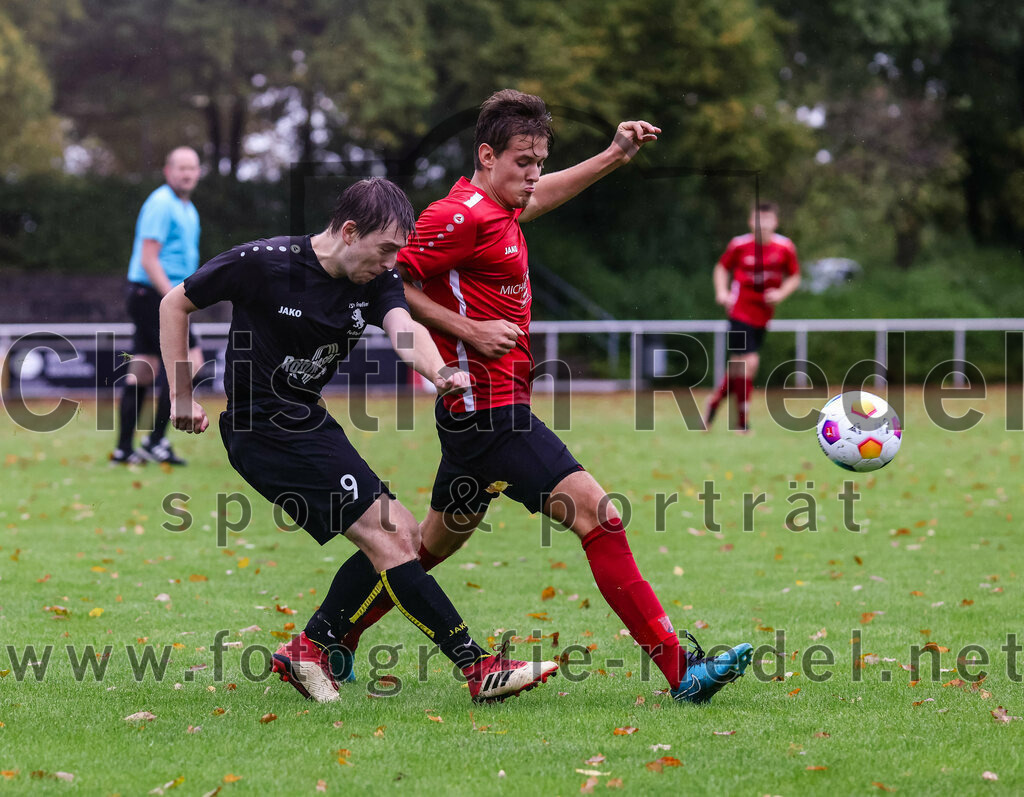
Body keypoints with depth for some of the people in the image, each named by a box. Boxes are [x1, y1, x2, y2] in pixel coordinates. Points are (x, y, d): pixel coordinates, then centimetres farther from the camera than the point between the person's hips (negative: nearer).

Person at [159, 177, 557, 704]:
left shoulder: (376, 280, 0)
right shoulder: (264, 263, -16)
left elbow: (402, 328, -20)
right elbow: (174, 304, -4)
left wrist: (439, 373, -42)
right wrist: (182, 398, -5)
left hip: (310, 424, 9)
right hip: (265, 430, -8)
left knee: (401, 538, 8)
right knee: (390, 536, -15)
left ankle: (308, 651, 16)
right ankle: (479, 670, -15)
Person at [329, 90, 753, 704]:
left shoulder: (494, 210, 14)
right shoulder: (462, 216, -15)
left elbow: (537, 197, 37)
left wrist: (613, 158, 29)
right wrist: (467, 330, -19)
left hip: (475, 412, 11)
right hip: (490, 408, -11)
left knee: (437, 543, 20)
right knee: (597, 513, -15)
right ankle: (678, 669, -18)